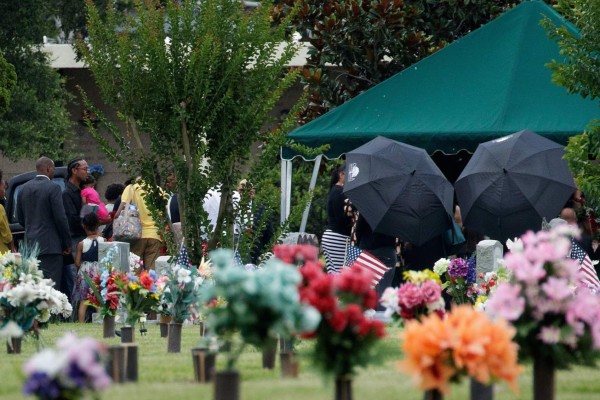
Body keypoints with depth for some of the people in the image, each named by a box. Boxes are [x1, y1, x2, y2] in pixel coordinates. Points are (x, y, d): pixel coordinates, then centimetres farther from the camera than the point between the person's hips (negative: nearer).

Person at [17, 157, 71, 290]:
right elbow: (60, 218, -13)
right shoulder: (53, 188, -11)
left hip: (30, 244, 7)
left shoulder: (25, 188, 9)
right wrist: (67, 242, -3)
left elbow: (20, 218, 15)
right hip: (50, 246, -7)